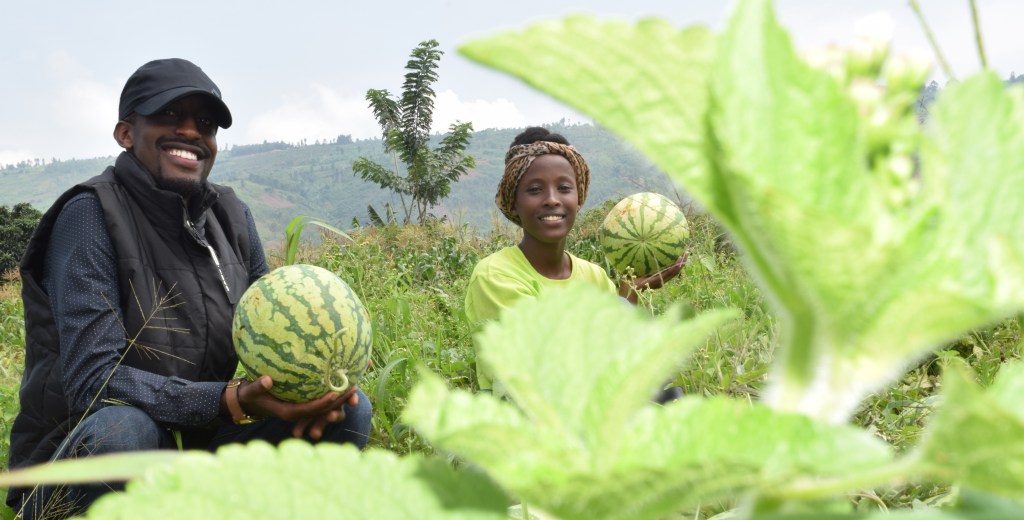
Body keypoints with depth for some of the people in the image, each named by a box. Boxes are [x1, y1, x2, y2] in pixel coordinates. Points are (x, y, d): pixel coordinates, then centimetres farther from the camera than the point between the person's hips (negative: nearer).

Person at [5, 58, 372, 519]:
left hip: (198, 446, 6)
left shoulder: (231, 216, 2)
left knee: (349, 408, -7)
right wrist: (233, 399, -35)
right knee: (122, 427, -38)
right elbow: (91, 381, -25)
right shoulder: (92, 214, -16)